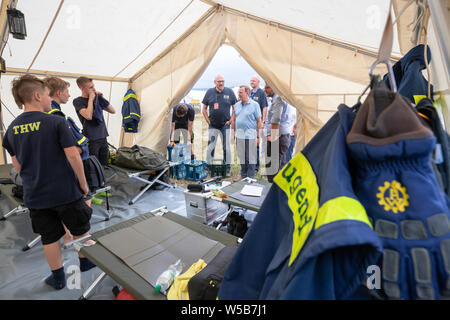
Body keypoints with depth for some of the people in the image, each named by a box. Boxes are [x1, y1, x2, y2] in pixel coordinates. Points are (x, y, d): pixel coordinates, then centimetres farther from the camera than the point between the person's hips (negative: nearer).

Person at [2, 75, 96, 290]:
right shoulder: (55, 122, -14)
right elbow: (72, 155, -19)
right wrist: (83, 183, -8)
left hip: (34, 195, 5)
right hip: (66, 191, -4)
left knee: (49, 238, 16)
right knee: (80, 230, 18)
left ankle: (58, 278, 31)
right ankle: (86, 262, 37)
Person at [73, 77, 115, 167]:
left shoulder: (97, 97, 10)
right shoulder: (78, 101, -5)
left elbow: (113, 111, 10)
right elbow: (88, 116, -22)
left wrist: (102, 98, -1)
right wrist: (91, 99, -12)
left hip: (103, 137, 5)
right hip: (91, 139, -5)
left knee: (103, 165, 12)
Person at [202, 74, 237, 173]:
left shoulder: (229, 92, 1)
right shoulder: (209, 92, 3)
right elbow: (204, 109, 9)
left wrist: (231, 120, 0)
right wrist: (208, 121, 1)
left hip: (225, 125, 0)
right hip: (212, 126, 1)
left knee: (226, 147, 5)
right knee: (210, 147, 2)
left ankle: (227, 168, 15)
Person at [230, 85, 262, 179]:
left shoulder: (255, 105, -4)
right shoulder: (237, 105, 11)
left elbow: (259, 121, -5)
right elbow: (233, 119, 17)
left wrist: (258, 136, -9)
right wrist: (232, 133, 12)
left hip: (250, 136, -5)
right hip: (239, 136, 5)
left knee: (251, 158, 1)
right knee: (242, 158, 14)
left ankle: (250, 178, 12)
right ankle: (243, 177, 27)